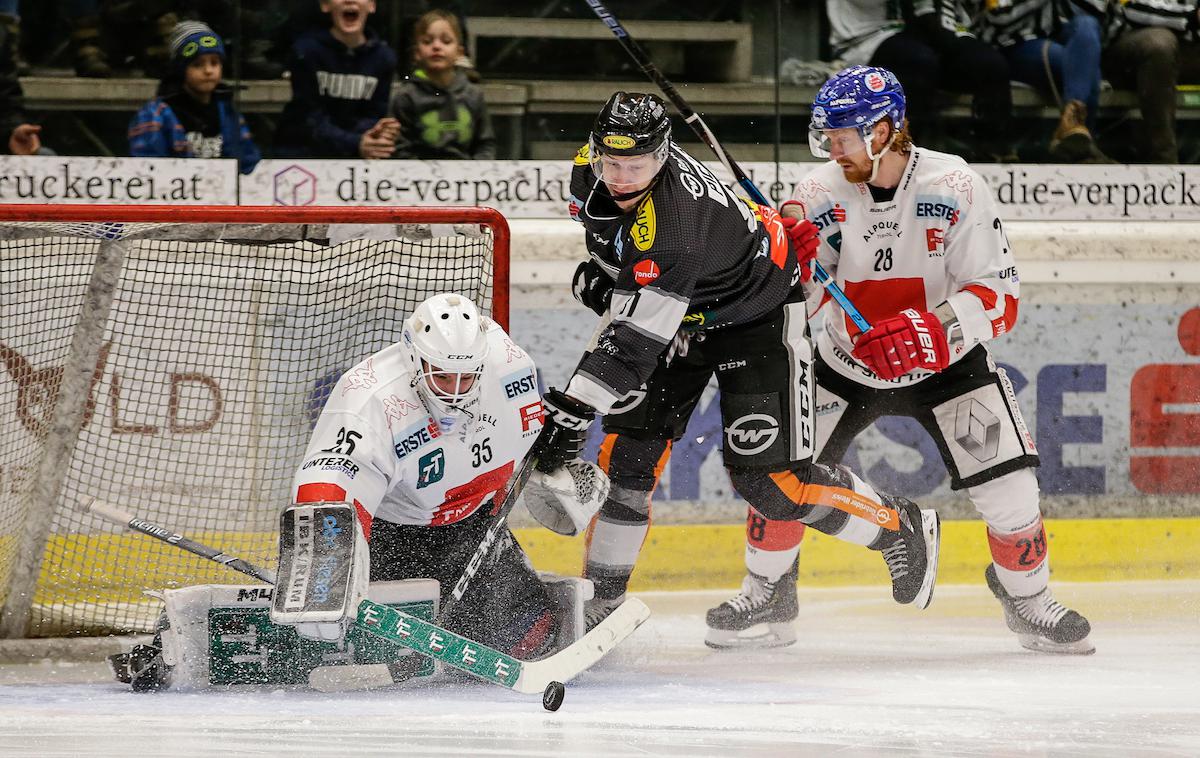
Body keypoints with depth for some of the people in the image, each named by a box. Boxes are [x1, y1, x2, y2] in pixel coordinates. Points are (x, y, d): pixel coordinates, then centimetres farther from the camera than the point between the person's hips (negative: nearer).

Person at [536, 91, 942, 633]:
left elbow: (637, 340, -43)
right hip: (679, 315, 8)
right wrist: (603, 270, 5)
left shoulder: (677, 224, -41)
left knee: (769, 479, -10)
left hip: (756, 317, -8)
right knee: (628, 454, -3)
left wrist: (572, 409, -46)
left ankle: (904, 530, 11)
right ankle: (600, 600, 6)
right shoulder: (592, 168, -16)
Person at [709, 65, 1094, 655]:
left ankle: (1027, 596, 13)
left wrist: (935, 331, -38)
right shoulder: (821, 195, -14)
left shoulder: (955, 190, -21)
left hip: (945, 363, -2)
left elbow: (999, 298, -21)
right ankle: (765, 592, 19)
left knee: (1008, 488, -13)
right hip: (847, 364, 2)